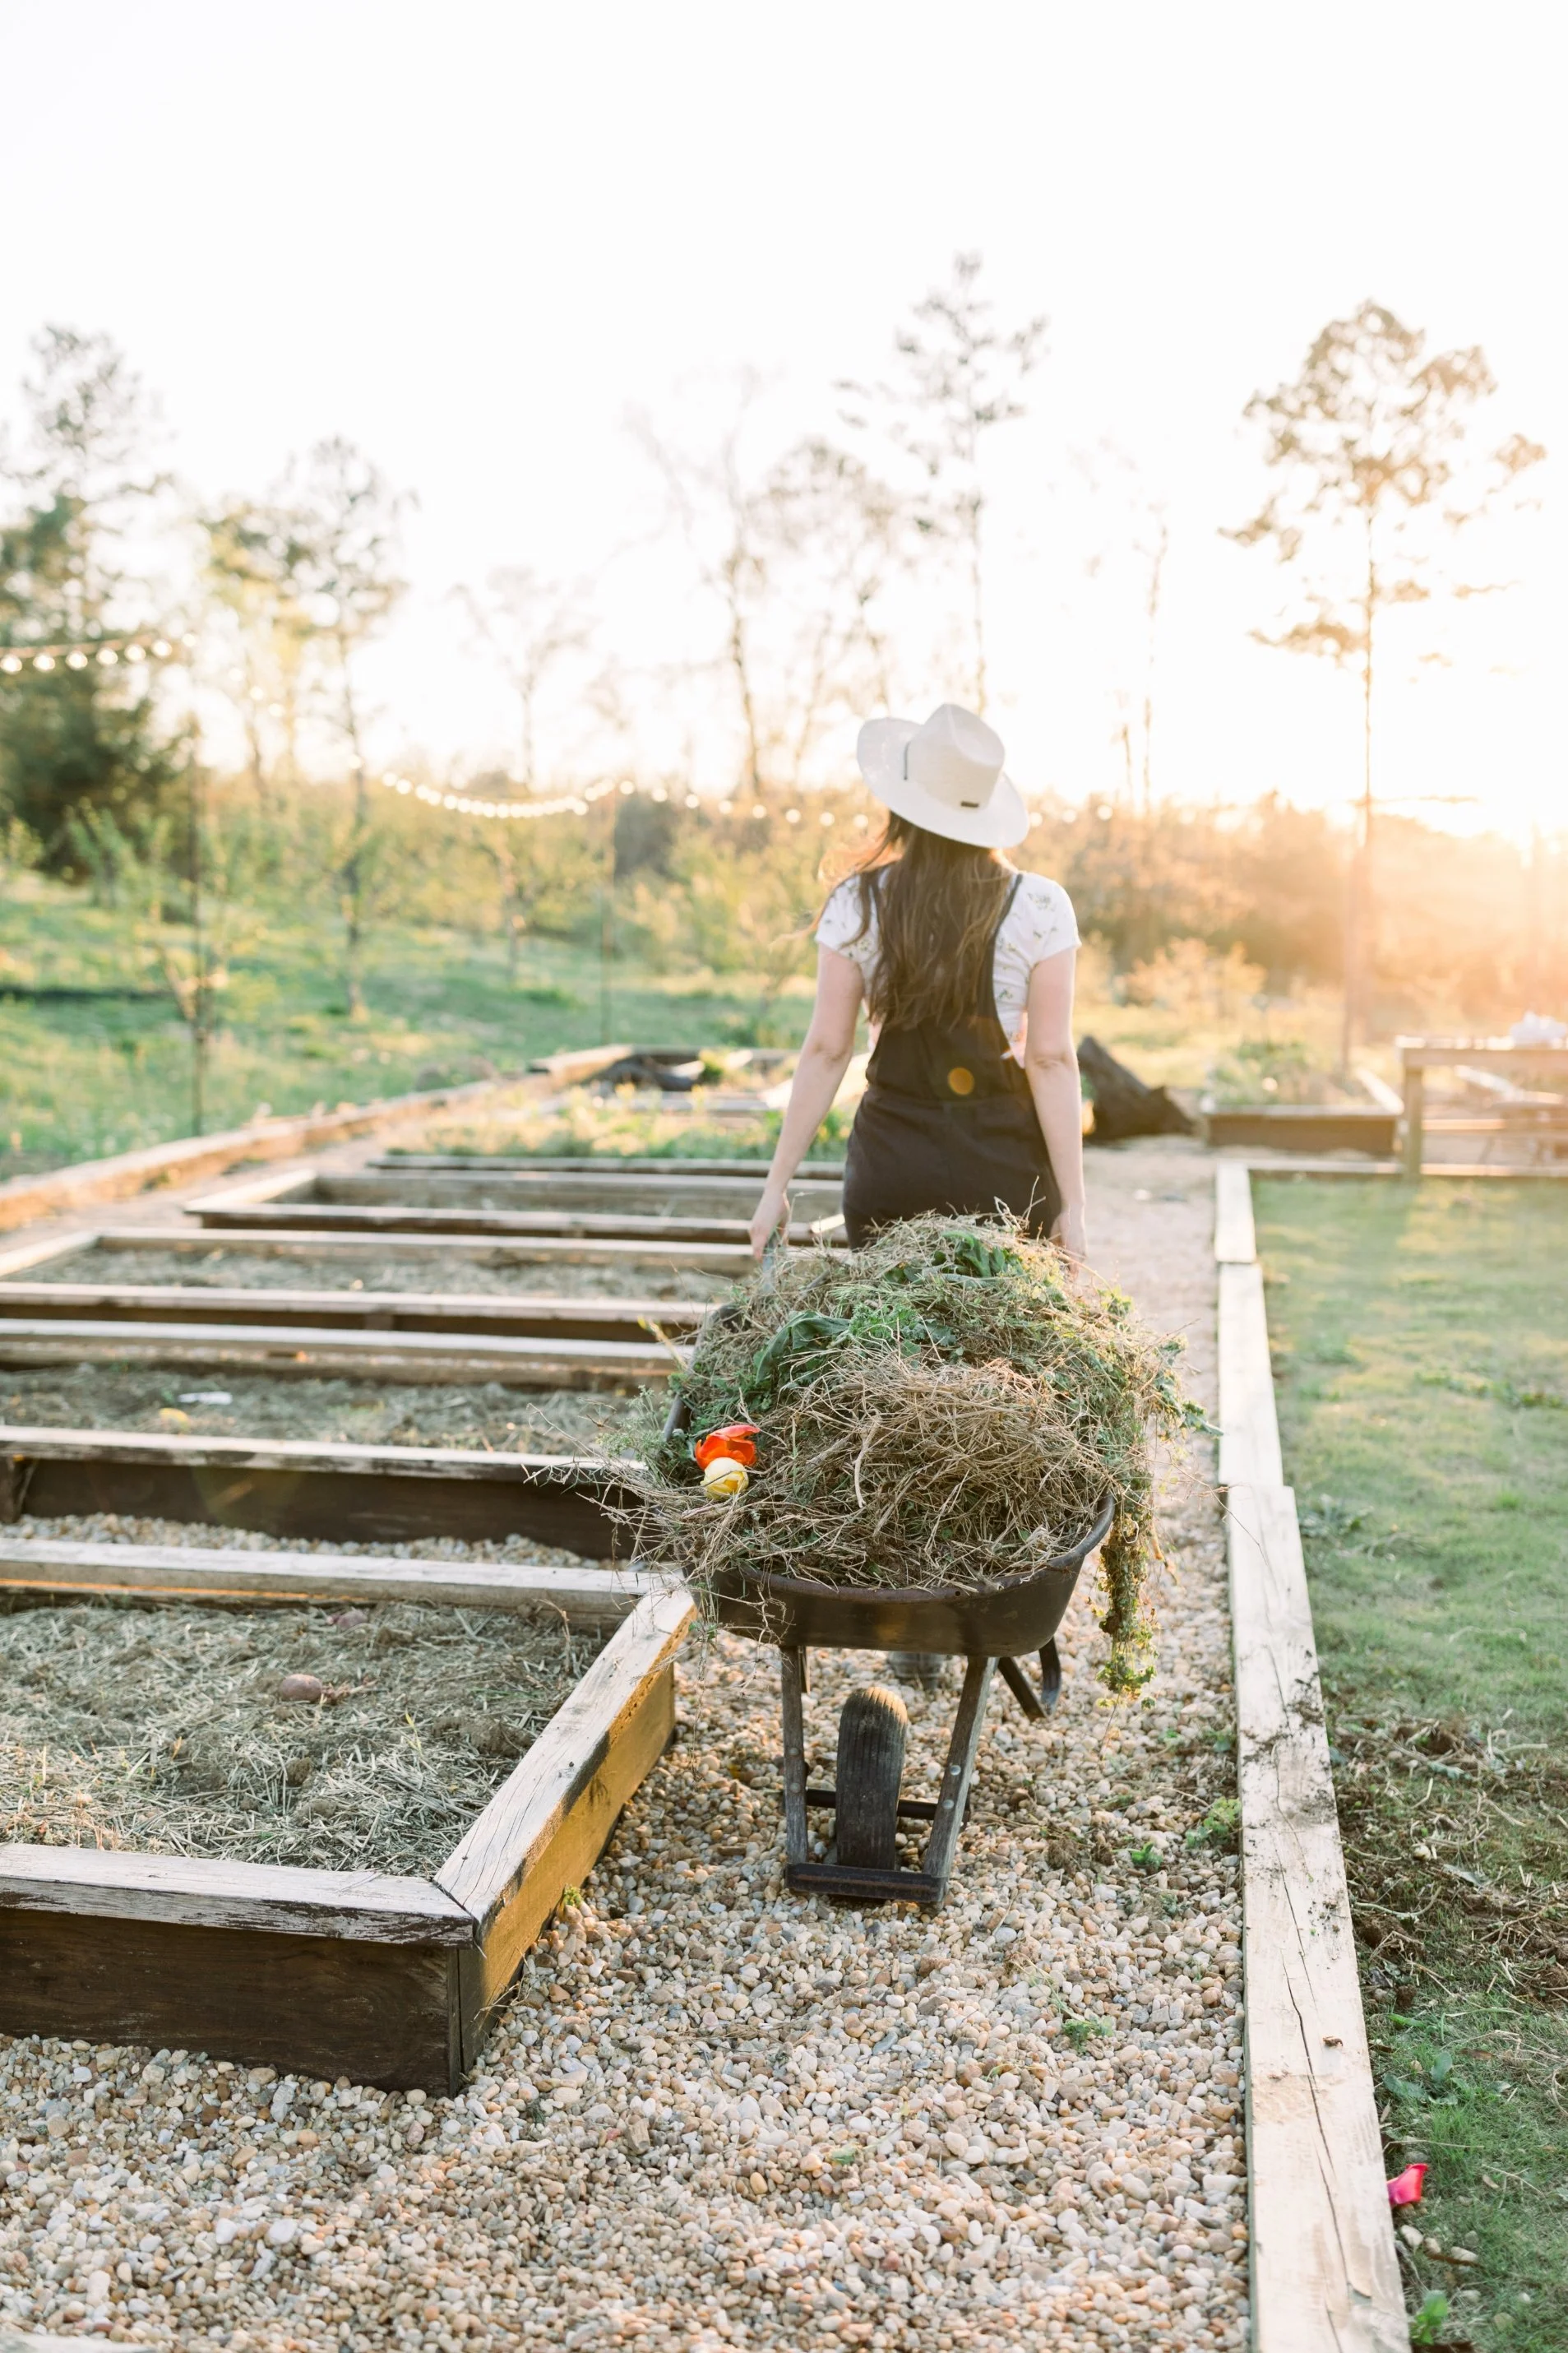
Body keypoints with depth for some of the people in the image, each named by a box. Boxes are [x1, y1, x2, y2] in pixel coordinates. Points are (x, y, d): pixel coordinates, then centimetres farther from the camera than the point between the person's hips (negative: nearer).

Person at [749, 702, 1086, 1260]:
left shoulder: (855, 904, -3)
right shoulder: (1039, 906, -5)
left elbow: (826, 1050, -3)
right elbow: (1051, 1058, -8)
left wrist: (777, 1183, 2)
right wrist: (1073, 1203, -4)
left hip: (892, 1156, 1)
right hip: (1007, 1164, -1)